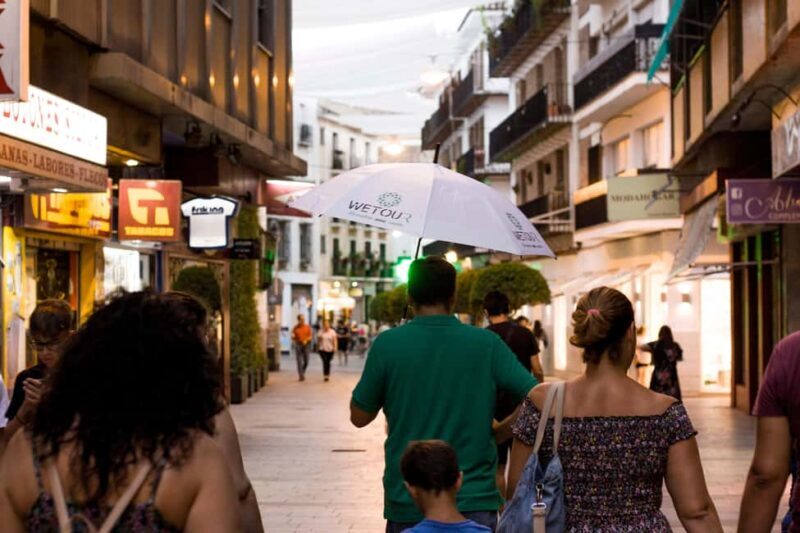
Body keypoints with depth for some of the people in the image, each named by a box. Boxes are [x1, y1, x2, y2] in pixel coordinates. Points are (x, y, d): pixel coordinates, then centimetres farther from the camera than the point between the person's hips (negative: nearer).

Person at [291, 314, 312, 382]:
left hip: (306, 345, 2)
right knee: (299, 361, -7)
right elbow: (293, 338, 4)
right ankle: (301, 376, -5)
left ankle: (302, 373, 28)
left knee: (306, 361, 3)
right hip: (298, 345, -2)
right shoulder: (296, 328, 1)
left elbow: (311, 336, 1)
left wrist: (306, 340, -16)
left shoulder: (307, 327, 4)